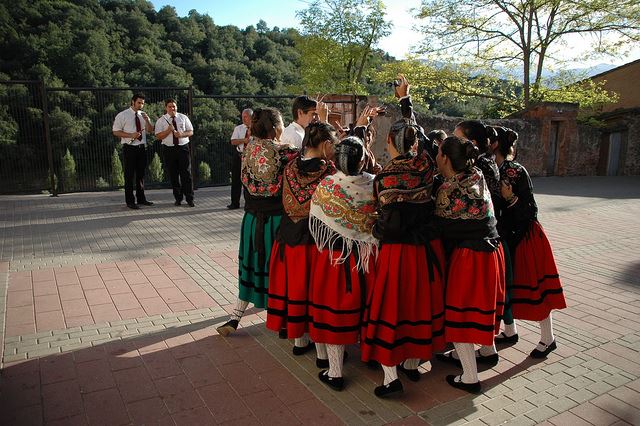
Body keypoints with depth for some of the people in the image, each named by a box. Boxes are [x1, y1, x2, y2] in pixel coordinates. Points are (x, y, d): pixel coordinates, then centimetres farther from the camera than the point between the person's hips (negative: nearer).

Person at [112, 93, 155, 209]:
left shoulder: (143, 115, 10)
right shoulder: (122, 115, -5)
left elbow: (150, 130, 8)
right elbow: (115, 131, -7)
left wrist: (147, 120, -11)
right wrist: (131, 135, -19)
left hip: (142, 147, 5)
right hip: (129, 148, -5)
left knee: (141, 174, 13)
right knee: (129, 175, -2)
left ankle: (141, 198, 24)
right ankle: (130, 201, 5)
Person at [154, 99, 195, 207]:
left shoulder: (183, 118, 8)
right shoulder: (161, 121, 4)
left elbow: (190, 132, 5)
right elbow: (158, 136, -3)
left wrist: (181, 134, -14)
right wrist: (169, 130, -18)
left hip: (183, 148, 0)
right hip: (169, 149, 0)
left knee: (186, 174, -3)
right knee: (173, 175, 5)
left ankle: (189, 199, 2)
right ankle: (178, 198, 17)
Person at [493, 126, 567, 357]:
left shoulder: (516, 171, -18)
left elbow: (530, 211, -17)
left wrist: (511, 198, -31)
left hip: (525, 237, -8)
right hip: (505, 235, 8)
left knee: (532, 285, 2)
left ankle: (548, 339, 19)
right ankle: (510, 331, 32)